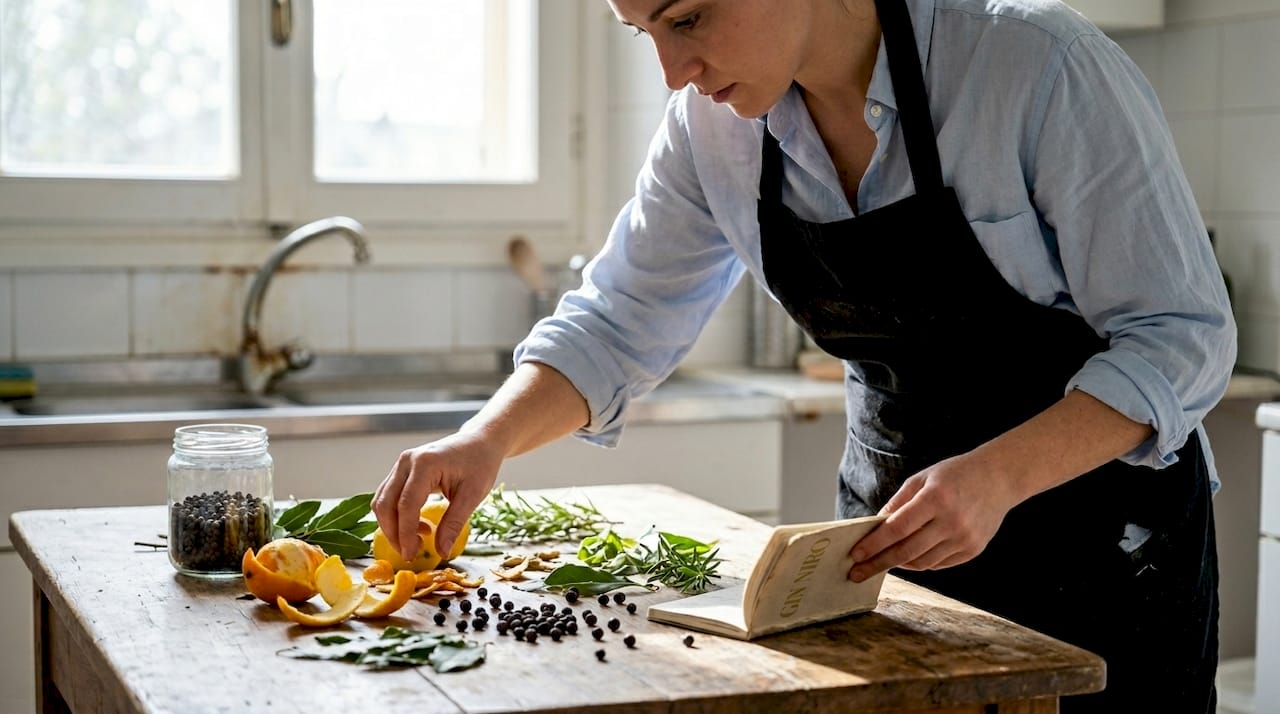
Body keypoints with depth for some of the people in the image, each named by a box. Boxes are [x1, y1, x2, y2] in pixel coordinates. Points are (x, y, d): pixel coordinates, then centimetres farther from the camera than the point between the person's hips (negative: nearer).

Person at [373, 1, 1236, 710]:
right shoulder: (715, 120, -8)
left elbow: (1179, 336, -21)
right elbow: (619, 322, 0)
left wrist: (994, 477, -35)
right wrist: (488, 439, -17)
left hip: (1100, 532, -4)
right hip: (891, 530, 4)